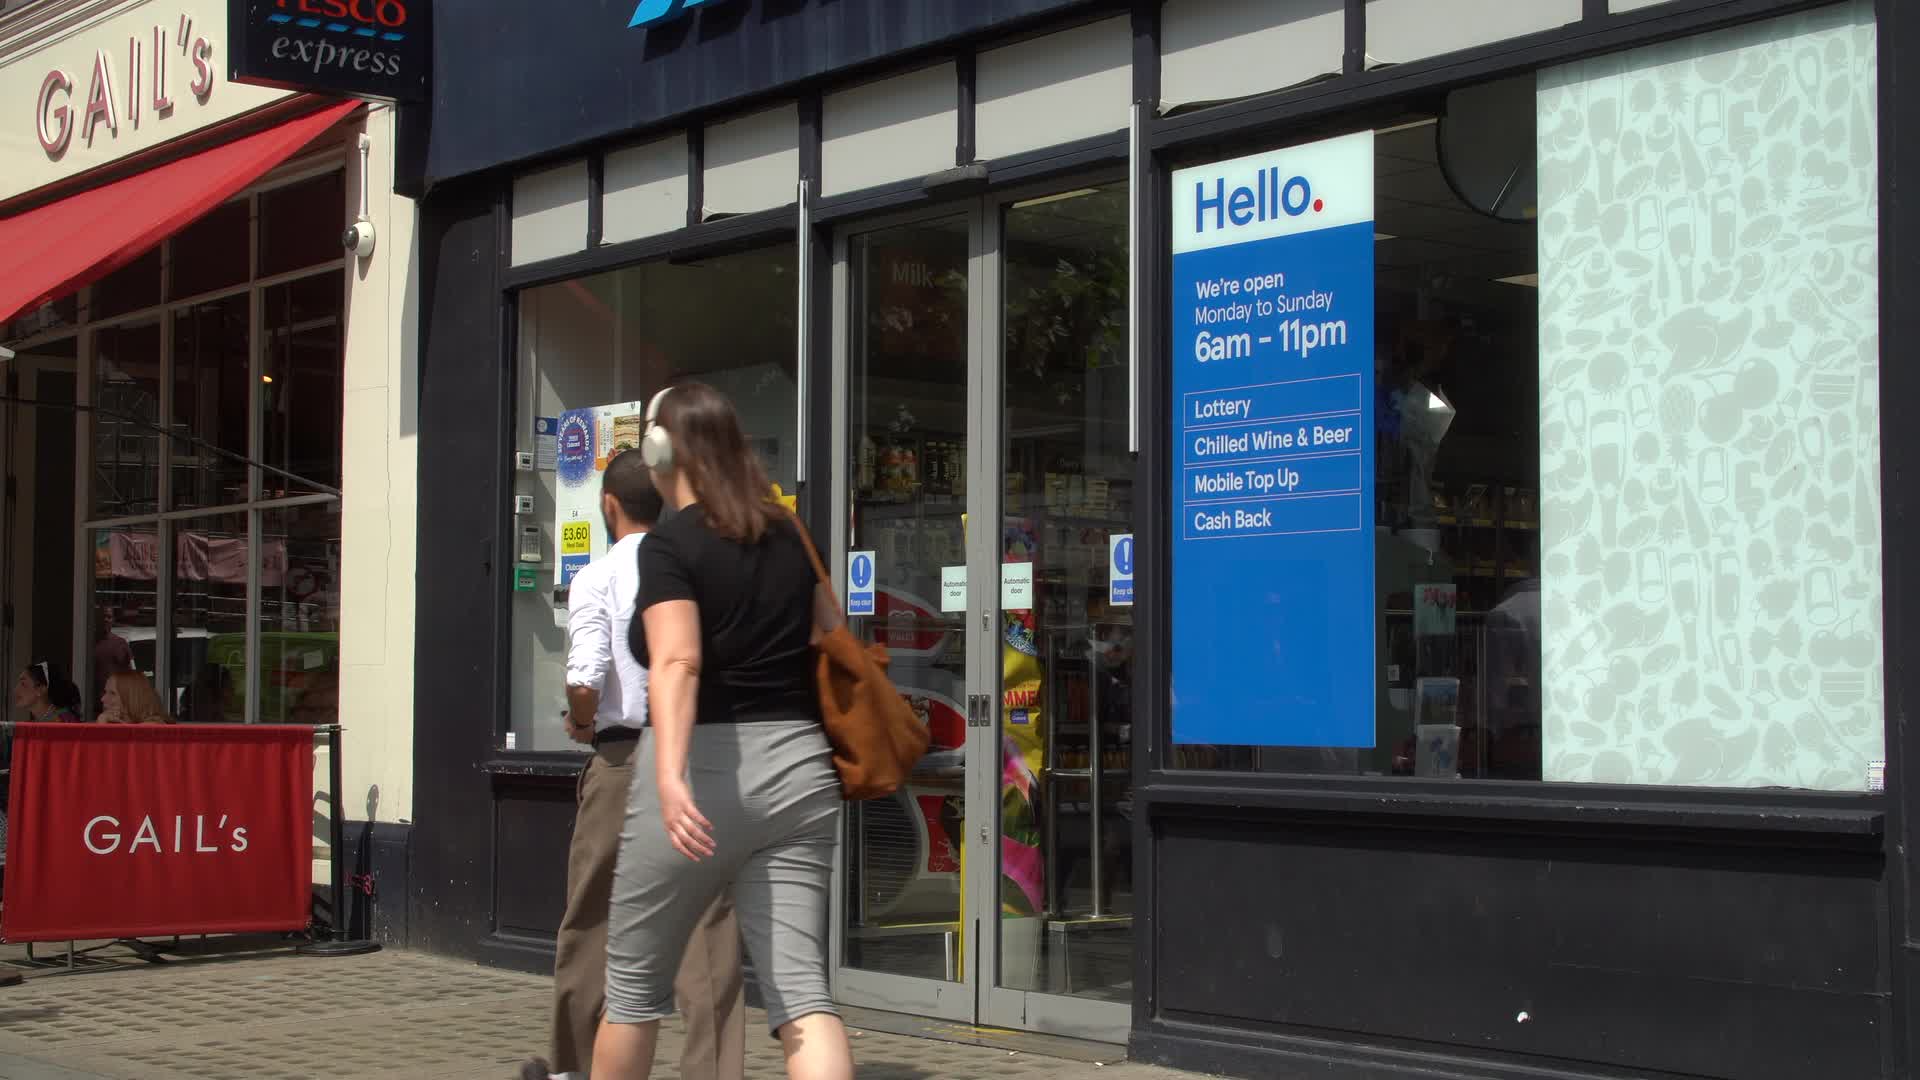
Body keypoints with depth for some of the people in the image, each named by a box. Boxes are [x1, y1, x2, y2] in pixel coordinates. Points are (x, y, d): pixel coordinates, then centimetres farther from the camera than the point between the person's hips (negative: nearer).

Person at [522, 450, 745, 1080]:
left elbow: (584, 680, -17)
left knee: (591, 923, 13)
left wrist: (580, 722, 2)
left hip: (626, 756, -2)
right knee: (708, 929, 3)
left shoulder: (598, 578, -4)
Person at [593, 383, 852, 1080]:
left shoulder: (669, 546, -7)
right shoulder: (787, 535, 12)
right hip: (797, 764, 5)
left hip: (703, 769, -5)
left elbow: (676, 662, -22)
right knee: (801, 990, -2)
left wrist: (670, 776, -33)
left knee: (635, 982, 14)